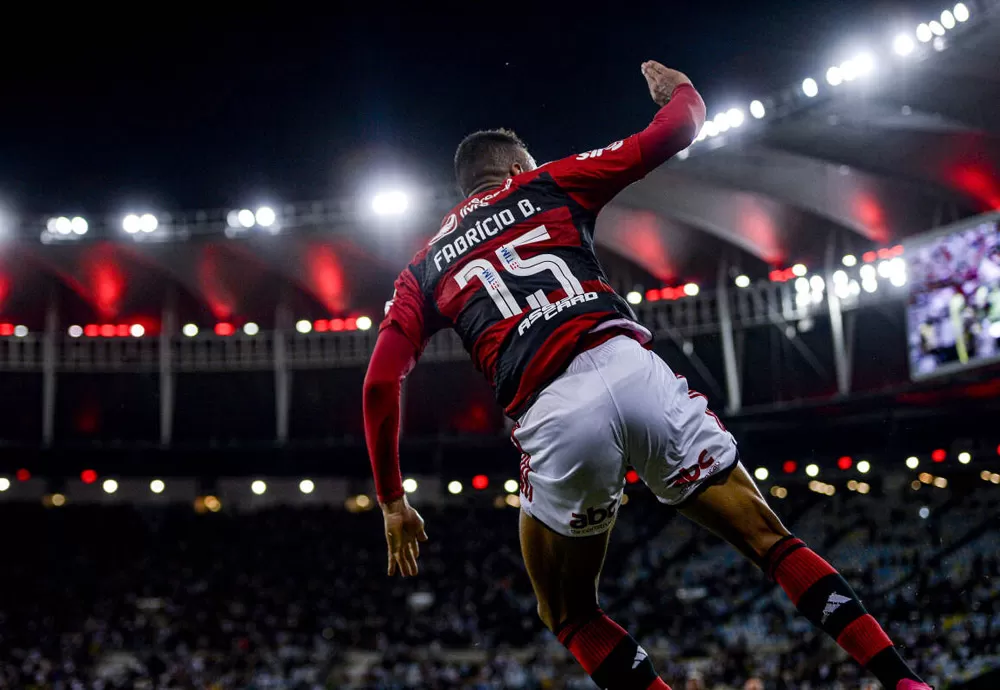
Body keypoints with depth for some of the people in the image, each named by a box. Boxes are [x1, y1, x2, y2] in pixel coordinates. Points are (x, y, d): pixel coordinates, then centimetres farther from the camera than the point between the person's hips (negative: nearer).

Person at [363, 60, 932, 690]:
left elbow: (381, 383, 14)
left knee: (571, 616, 19)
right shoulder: (545, 186, 23)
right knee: (771, 540, 10)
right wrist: (679, 88, 44)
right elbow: (679, 128, 21)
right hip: (632, 370, 0)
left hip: (552, 416, 0)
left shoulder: (425, 270, 26)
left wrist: (393, 502, 21)